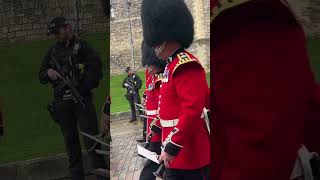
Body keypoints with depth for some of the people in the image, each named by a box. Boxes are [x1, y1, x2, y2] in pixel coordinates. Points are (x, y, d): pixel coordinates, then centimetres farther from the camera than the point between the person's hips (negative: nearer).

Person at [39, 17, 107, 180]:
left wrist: (83, 89, -14)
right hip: (61, 103, 5)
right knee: (70, 141, 7)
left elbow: (96, 68, -6)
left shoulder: (81, 47, 3)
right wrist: (48, 73, -3)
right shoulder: (52, 52, 18)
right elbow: (40, 77, 21)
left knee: (91, 137, -10)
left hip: (81, 100, -5)